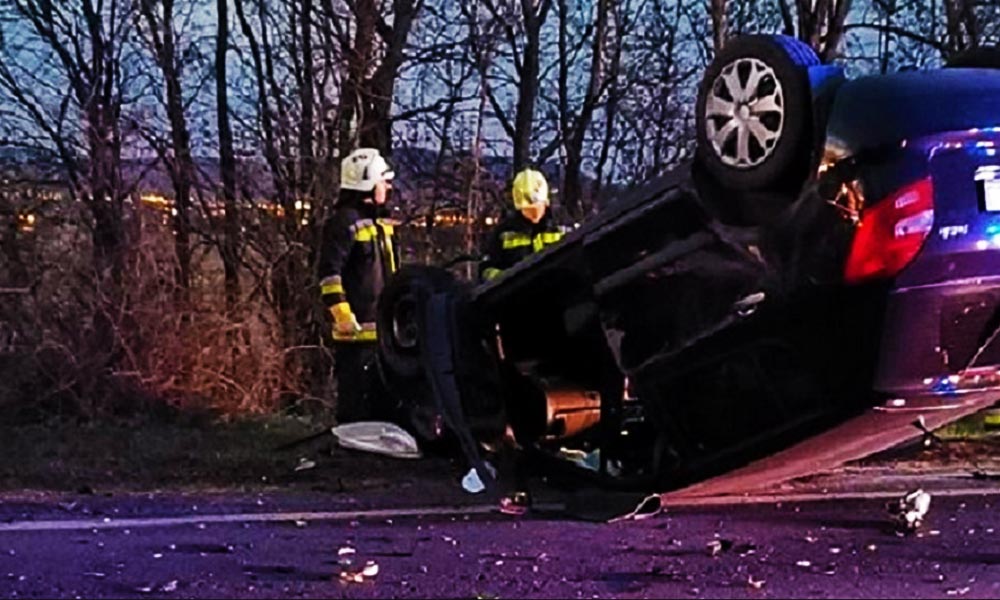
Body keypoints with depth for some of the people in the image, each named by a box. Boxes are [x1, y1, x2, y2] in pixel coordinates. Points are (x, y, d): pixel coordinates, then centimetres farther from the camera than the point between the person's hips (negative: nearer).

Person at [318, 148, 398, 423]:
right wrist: (342, 313, -22)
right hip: (357, 327, -9)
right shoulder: (344, 222, -11)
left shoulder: (382, 222, 17)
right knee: (356, 393, -7)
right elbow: (329, 273, -17)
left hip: (385, 326, 9)